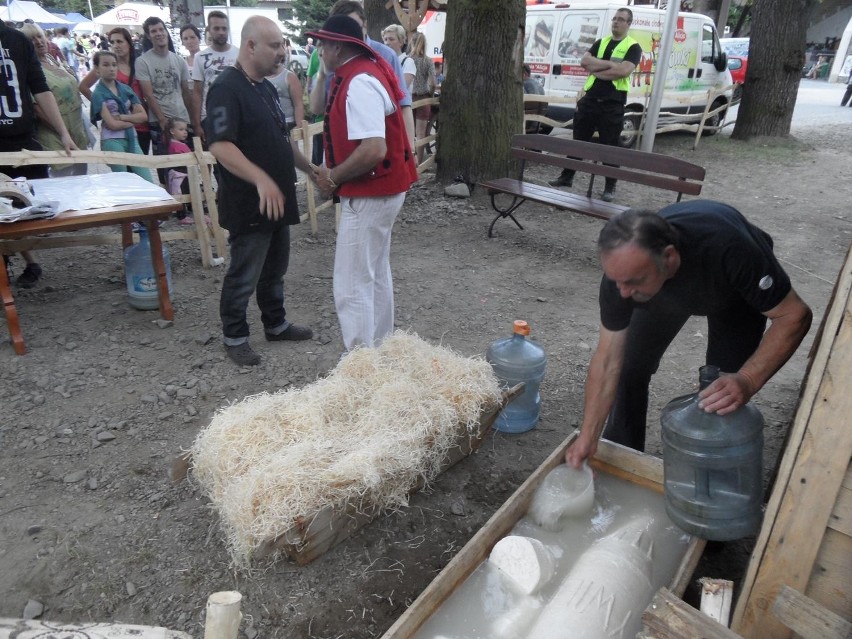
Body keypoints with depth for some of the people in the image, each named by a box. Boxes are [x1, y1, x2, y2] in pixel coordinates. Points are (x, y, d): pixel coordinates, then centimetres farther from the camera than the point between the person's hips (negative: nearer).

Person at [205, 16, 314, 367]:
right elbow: (220, 146, -26)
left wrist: (310, 168, 16)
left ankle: (276, 324, 34)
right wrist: (261, 180, -36)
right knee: (244, 275, 3)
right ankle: (234, 337, 20)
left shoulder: (266, 87, 13)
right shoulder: (227, 88, -16)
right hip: (249, 204, -9)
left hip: (278, 199, 9)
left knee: (275, 269, 19)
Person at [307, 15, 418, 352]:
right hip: (381, 190, 11)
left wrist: (333, 177, -19)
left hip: (369, 195, -11)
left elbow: (373, 150, -32)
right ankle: (378, 348, 34)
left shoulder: (359, 84, -22)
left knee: (352, 285, -3)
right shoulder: (366, 71, 11)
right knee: (376, 275, 19)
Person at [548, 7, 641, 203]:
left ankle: (610, 187, 9)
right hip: (590, 99, 5)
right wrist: (610, 63, -12)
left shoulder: (633, 47, -1)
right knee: (579, 140, 11)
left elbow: (623, 71, -17)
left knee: (610, 146, 0)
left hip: (613, 104, -4)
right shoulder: (600, 42, 14)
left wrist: (595, 70, -9)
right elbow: (584, 61, -2)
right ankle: (567, 176, 23)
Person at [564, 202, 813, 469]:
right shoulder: (623, 268, -35)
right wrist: (587, 438, -25)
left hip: (735, 290, -2)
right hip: (669, 289, 2)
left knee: (724, 394, -11)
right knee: (630, 367, -5)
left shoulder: (727, 248, -46)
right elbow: (608, 361, -25)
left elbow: (794, 315, -33)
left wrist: (748, 381, -48)